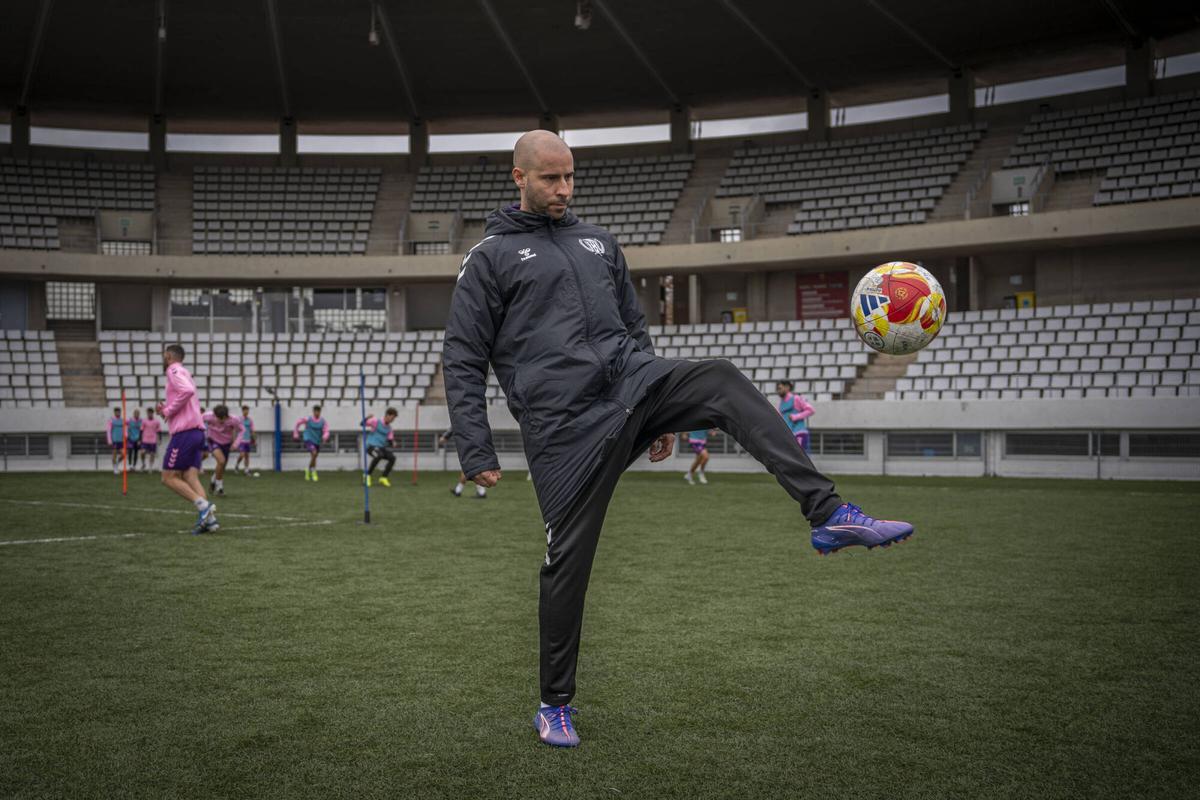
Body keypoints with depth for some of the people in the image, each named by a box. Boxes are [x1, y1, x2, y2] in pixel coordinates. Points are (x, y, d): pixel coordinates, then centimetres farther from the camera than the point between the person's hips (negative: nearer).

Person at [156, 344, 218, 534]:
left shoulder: (174, 370, -4)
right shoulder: (184, 373, 25)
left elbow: (187, 391, -23)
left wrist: (168, 411, -13)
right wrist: (167, 409, 14)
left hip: (184, 432, -9)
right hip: (197, 431, 9)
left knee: (169, 478, -4)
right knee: (190, 477, 1)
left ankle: (203, 505, -17)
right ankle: (208, 519, -13)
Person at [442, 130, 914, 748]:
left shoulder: (598, 242, 20)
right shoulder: (490, 257, 4)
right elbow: (461, 361, 0)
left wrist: (662, 412, 23)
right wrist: (476, 452, -8)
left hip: (630, 380, 4)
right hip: (563, 422, -4)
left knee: (723, 382, -24)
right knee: (567, 562, 1)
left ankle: (828, 514, -30)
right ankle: (554, 704, 20)